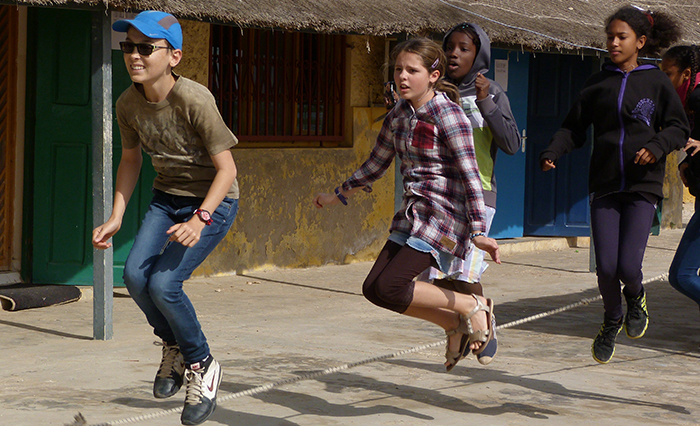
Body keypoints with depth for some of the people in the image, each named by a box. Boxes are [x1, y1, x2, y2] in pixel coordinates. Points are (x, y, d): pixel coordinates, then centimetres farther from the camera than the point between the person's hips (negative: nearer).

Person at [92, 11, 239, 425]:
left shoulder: (195, 101, -26)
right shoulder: (129, 104, -7)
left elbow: (226, 169, -20)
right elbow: (130, 161, 11)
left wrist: (199, 220, -32)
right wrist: (116, 219, 2)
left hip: (213, 200, -6)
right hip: (168, 196, 6)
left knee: (163, 285, -20)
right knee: (135, 275, -15)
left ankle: (202, 366, 6)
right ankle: (175, 347, 15)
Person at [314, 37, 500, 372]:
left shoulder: (448, 116, -13)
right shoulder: (398, 115, 9)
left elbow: (469, 175, -18)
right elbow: (375, 165, 24)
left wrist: (478, 232, -25)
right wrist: (336, 197, 31)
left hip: (445, 213, -8)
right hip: (413, 212, 8)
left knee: (388, 288, -18)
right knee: (373, 288, 3)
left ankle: (472, 306, -2)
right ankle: (454, 325, 15)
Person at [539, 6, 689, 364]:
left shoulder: (656, 82, 3)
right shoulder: (597, 84, 8)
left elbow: (679, 128, 5)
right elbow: (574, 127, 9)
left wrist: (657, 146, -15)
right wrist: (552, 153, -9)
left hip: (642, 186, -2)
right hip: (605, 186, 2)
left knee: (628, 266, -12)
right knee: (606, 268, -4)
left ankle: (635, 297, 24)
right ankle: (612, 319, 26)